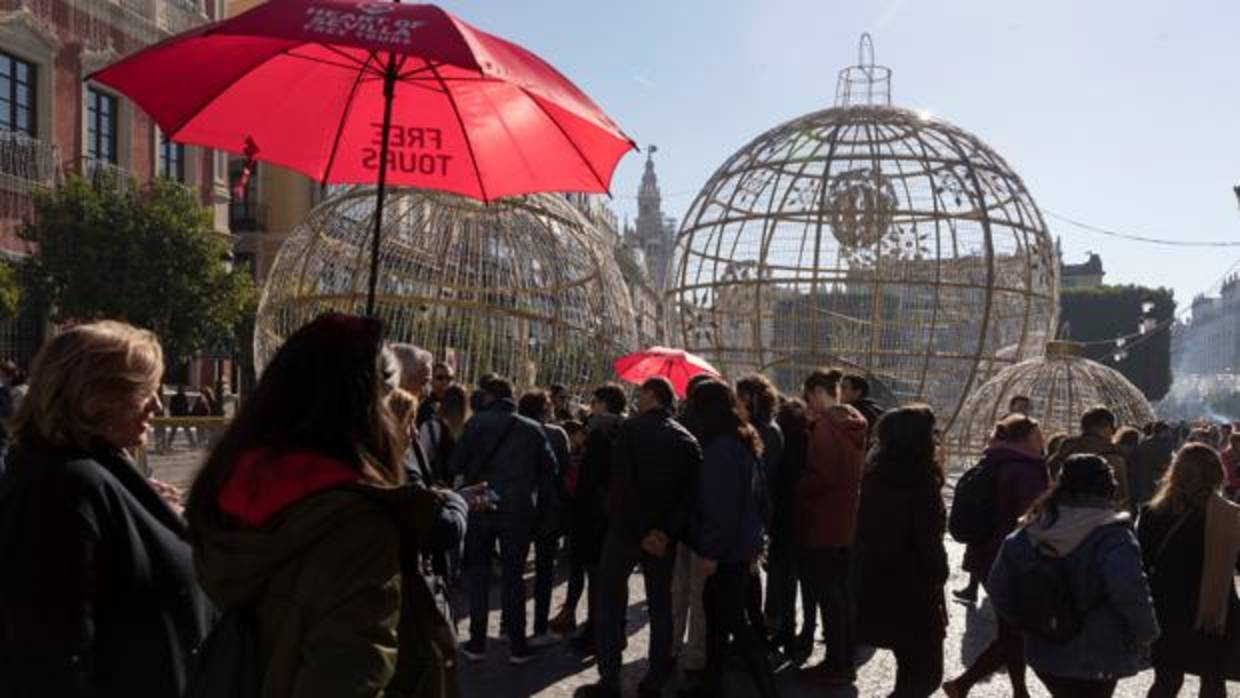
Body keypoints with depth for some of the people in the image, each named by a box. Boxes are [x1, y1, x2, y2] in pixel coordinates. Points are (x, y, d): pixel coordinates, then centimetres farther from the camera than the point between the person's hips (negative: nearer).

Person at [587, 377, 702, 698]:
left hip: (627, 528, -4)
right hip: (665, 535, 4)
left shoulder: (631, 428, -9)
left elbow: (621, 480, -18)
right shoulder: (688, 440, 4)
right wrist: (667, 531, -12)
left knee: (610, 601, 8)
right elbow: (692, 493, -5)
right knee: (661, 604, 13)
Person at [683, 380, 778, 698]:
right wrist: (755, 540, 18)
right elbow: (758, 497, 16)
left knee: (733, 621, -3)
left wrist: (711, 550, -18)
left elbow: (720, 505, -23)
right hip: (741, 545, 10)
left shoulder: (720, 447, -19)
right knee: (718, 613, 17)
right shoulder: (746, 442, 11)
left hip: (726, 550, -10)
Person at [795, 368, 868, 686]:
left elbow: (822, 476, -22)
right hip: (846, 520, 9)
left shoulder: (825, 425, -17)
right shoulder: (853, 424, 11)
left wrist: (797, 491, -8)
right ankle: (846, 659, 24)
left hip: (822, 522, -9)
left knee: (827, 594, -1)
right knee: (842, 590, 15)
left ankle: (837, 665, 5)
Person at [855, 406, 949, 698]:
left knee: (911, 670, 22)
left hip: (880, 589, 8)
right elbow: (928, 543, -18)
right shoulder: (920, 482, -20)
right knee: (927, 673, 6)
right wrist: (937, 578, -1)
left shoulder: (877, 476, 4)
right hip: (913, 593, -8)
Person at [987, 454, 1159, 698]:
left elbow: (998, 587, 1)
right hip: (1097, 660, -4)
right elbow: (1129, 589, -32)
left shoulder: (1029, 533, -1)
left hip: (1044, 654, 5)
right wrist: (1147, 633, -15)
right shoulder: (1110, 535, -18)